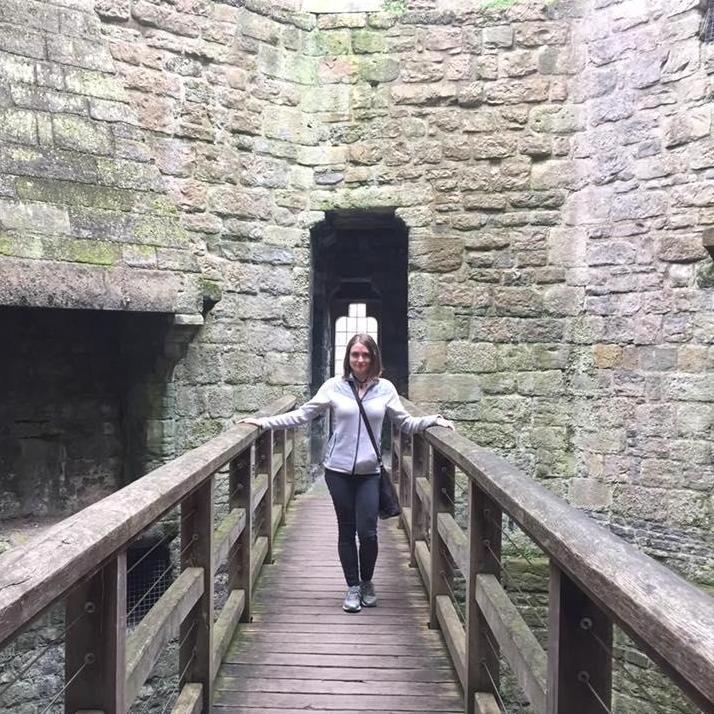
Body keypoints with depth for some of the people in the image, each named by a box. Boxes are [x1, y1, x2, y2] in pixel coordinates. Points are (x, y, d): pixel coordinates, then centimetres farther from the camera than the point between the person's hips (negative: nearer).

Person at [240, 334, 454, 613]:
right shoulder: (333, 386, -1)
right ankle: (353, 587, 27)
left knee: (368, 532, -3)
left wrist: (434, 419, -7)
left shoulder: (385, 388, 2)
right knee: (346, 530, 8)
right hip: (338, 470, 0)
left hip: (369, 472, 0)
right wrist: (264, 422, -5)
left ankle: (366, 582, 26)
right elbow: (301, 415, 0)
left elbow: (406, 423, 6)